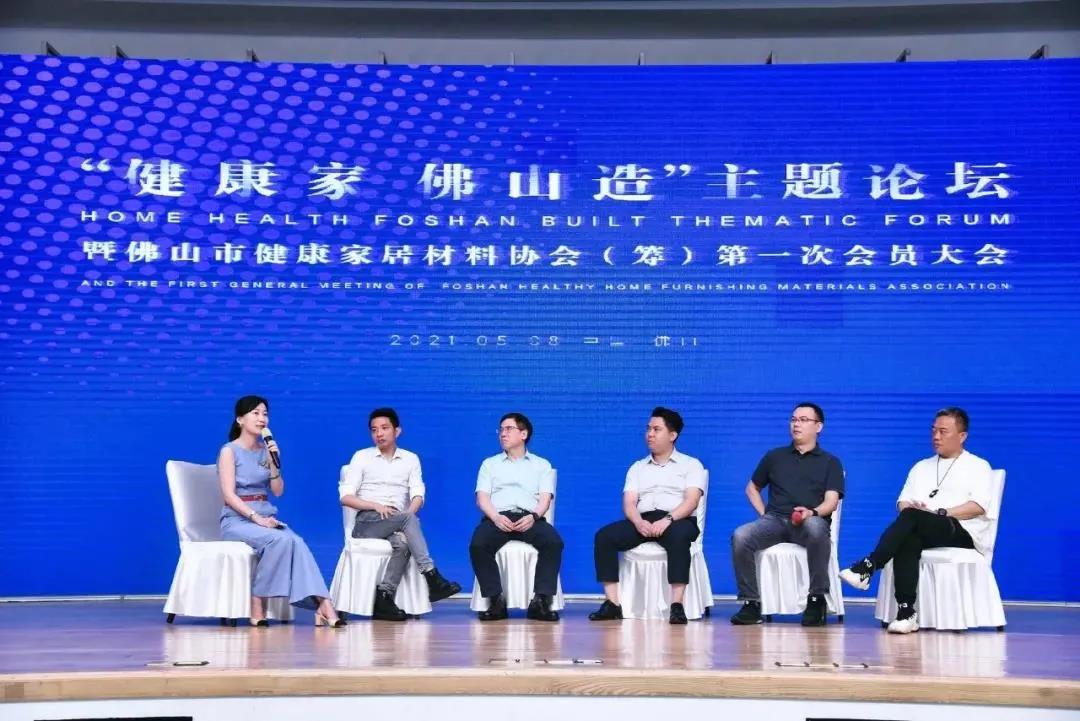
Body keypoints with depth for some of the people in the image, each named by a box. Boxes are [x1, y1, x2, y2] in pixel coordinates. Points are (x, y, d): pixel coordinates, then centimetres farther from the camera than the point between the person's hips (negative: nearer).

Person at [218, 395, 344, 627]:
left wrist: (274, 462, -5)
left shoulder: (266, 450, 14)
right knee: (280, 540, -33)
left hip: (266, 518, 5)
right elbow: (229, 495, -11)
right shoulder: (229, 451, -1)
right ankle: (257, 604, -22)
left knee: (297, 543, -27)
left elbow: (278, 491, 10)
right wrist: (256, 518, -22)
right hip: (237, 520, -5)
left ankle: (322, 604, -37)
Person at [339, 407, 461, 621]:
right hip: (367, 523, -2)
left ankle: (383, 598, -37)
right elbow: (345, 496, 2)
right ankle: (432, 578, -35)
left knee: (402, 542, -36)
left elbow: (418, 495, 5)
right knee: (408, 519, -32)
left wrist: (409, 513, -17)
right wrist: (375, 506, -13)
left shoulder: (410, 459, 17)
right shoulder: (361, 457, 11)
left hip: (400, 522, 2)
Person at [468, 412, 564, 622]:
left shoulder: (542, 465, 23)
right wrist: (496, 517, -11)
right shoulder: (490, 463, 25)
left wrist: (533, 516, -14)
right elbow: (482, 497, 11)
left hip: (529, 518, 0)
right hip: (497, 518, 1)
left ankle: (541, 601, -33)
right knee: (478, 545, -33)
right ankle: (496, 600, -29)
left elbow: (545, 498, 9)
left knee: (554, 542, -33)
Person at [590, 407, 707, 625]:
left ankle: (677, 605, -41)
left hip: (678, 521, -4)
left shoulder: (691, 465, 13)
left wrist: (667, 519, -23)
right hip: (642, 521, 4)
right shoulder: (637, 467, 23)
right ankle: (612, 604, -25)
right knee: (604, 536, -23)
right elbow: (629, 503, 9)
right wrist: (638, 522, -15)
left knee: (678, 536, -40)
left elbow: (691, 501, -4)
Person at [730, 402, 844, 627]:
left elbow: (831, 501, 1)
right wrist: (763, 514, 12)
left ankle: (816, 599, -28)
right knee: (740, 536, -30)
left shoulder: (830, 462, 15)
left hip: (811, 522, -2)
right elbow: (752, 488, 31)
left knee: (816, 528, -41)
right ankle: (751, 603, -21)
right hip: (775, 521, 3)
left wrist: (812, 512, -22)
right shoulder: (775, 456, 23)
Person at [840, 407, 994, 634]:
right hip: (924, 531, 4)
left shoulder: (978, 467, 11)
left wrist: (940, 512, -15)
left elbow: (978, 506, -5)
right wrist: (908, 508, -8)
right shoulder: (921, 467, 27)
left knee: (912, 517, -34)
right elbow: (903, 502, 17)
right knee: (907, 540, -35)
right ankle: (906, 613, -41)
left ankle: (867, 567, -39)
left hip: (963, 533, -4)